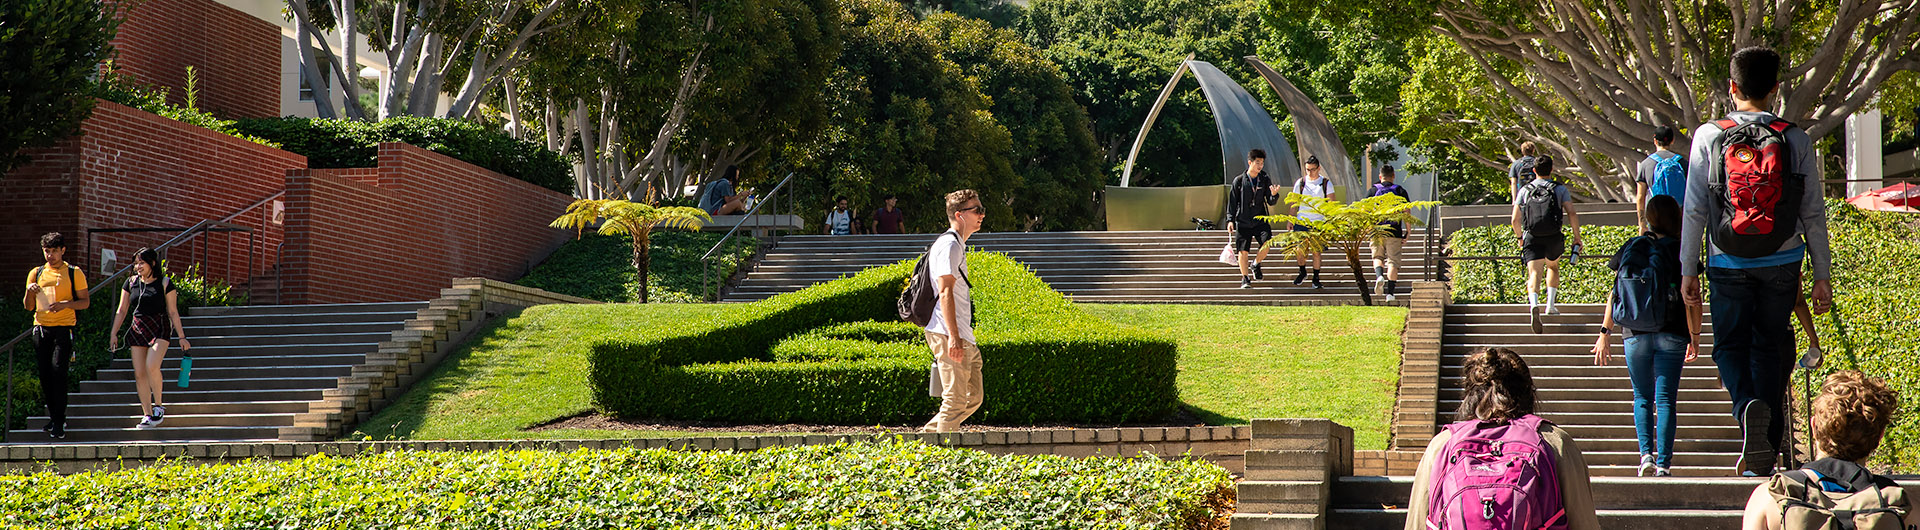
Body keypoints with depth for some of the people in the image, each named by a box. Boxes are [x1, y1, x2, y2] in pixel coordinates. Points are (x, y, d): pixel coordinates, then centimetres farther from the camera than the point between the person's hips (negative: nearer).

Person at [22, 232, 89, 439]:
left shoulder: (74, 273, 3)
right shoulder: (36, 273, 13)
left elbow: (84, 302, 3)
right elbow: (29, 306, 15)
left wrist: (65, 304, -15)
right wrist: (29, 292, -6)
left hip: (63, 327, -4)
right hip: (41, 327, 4)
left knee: (58, 370, -15)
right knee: (45, 374, 4)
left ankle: (59, 423, -14)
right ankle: (54, 417, 15)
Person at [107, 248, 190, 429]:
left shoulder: (165, 283, -2)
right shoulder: (131, 283, 7)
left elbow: (173, 312, 0)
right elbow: (121, 311, 12)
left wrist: (181, 337, -1)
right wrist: (113, 333, 6)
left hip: (160, 328, -4)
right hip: (138, 330, 4)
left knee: (151, 366, -24)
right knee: (139, 374, -1)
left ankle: (158, 405, -4)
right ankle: (147, 415, 5)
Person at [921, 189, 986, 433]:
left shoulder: (958, 246, 22)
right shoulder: (948, 245, -10)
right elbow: (945, 292, -19)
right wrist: (954, 336, -25)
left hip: (963, 338, 10)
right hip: (948, 334, -10)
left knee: (974, 397, 11)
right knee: (956, 399, -9)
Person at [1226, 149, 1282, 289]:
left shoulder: (1265, 180, 4)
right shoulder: (1239, 181, 0)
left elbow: (1270, 202, 5)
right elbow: (1232, 202, 4)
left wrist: (1274, 195, -18)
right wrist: (1230, 220, -2)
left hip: (1260, 220, 1)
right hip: (1243, 222, -1)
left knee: (1266, 244, -18)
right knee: (1243, 251, -2)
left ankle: (1256, 264, 11)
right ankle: (1245, 278, 13)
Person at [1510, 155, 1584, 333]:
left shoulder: (1524, 190, 8)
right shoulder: (1560, 189, 4)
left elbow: (1515, 220, 4)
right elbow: (1572, 214, -8)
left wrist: (1519, 237, 21)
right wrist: (1577, 237, 2)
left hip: (1532, 238, -1)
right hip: (1554, 238, 1)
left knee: (1535, 273, -10)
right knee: (1553, 267, 27)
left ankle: (1534, 304, -38)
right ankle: (1550, 305, 21)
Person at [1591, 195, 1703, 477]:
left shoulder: (1630, 248, 5)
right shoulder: (1682, 251, -1)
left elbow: (1614, 294, 3)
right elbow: (1692, 299, -3)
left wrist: (1605, 334, 6)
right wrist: (1695, 337, 5)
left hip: (1635, 334, 2)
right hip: (1671, 334, -2)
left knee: (1642, 398, 13)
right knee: (1665, 400, 1)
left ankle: (1646, 453, -5)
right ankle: (1663, 463, -6)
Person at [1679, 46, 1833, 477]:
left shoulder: (1708, 136, -7)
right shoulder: (1796, 140, -5)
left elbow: (1694, 210, -5)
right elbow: (1814, 213, -2)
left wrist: (1688, 270, 3)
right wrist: (1822, 276, 6)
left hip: (1729, 264, -1)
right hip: (1782, 263, 1)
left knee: (1730, 344, 11)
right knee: (1768, 347, 12)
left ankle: (1748, 405, -22)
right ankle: (1763, 456, 10)